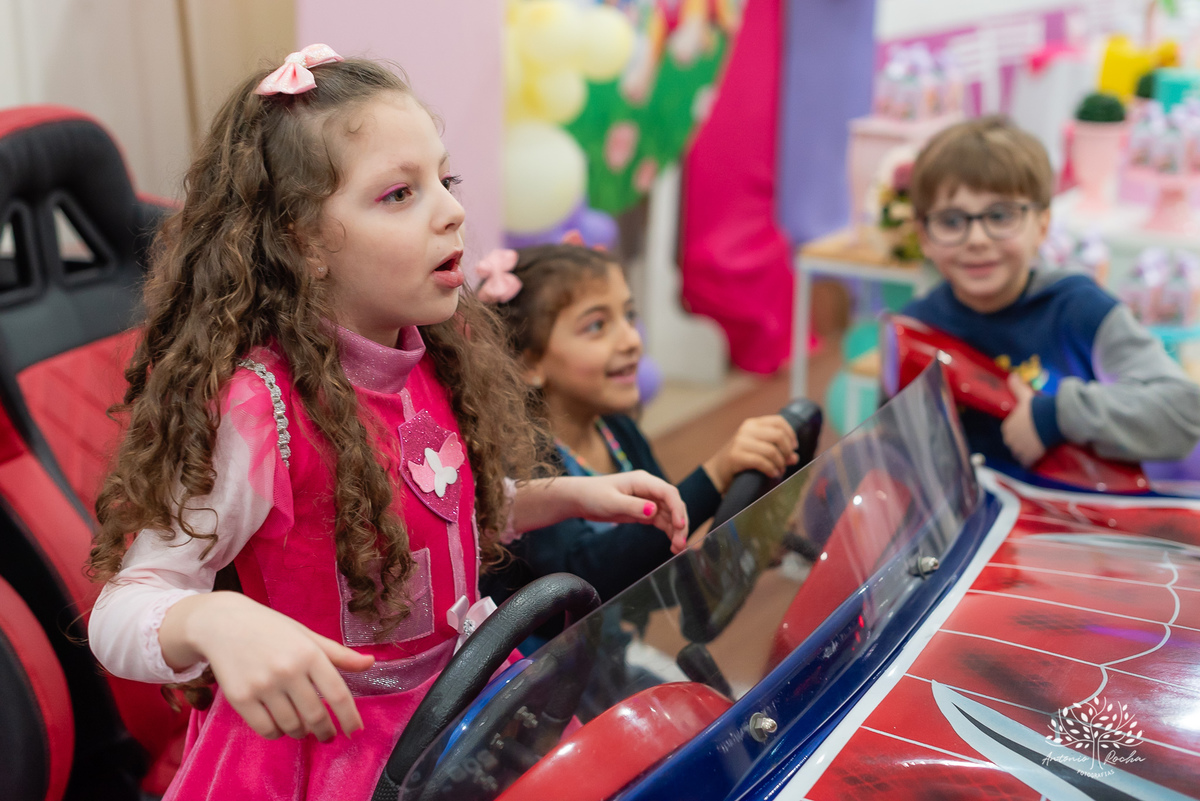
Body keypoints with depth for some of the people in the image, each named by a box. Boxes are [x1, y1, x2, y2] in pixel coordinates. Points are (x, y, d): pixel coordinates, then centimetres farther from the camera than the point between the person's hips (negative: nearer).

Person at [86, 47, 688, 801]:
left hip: (461, 690, 6)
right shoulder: (256, 408, -27)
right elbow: (121, 611, -24)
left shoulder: (443, 358, -5)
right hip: (327, 732, -6)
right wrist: (217, 621, -45)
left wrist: (571, 496, 4)